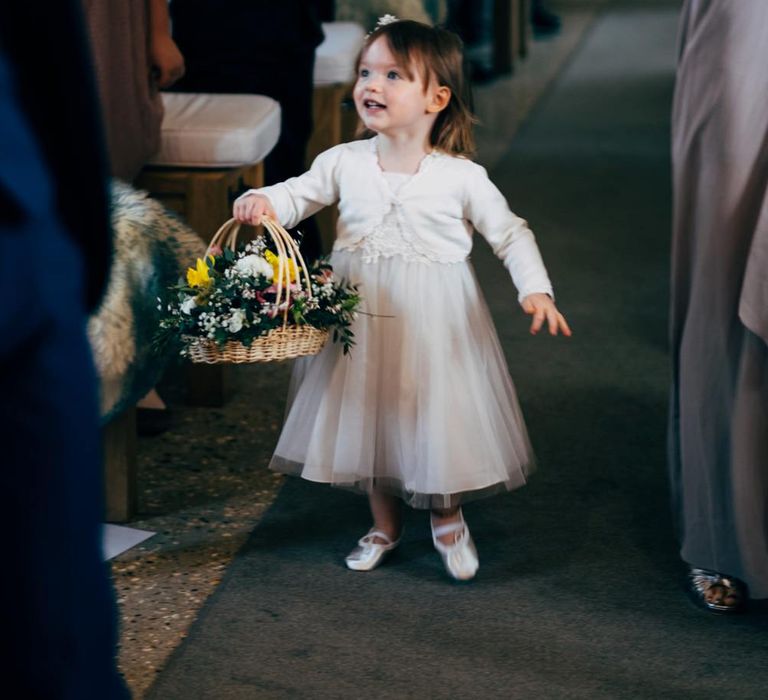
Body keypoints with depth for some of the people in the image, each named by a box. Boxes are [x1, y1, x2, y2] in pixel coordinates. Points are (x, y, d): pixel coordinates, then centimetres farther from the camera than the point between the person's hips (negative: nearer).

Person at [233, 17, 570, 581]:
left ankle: (448, 518, 33)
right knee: (370, 414, 14)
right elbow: (298, 196, 4)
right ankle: (386, 526, 36)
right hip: (362, 315, 3)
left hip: (435, 322, -3)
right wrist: (262, 202, -18)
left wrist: (536, 290, -18)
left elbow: (510, 233, -5)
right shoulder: (345, 163, -4)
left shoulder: (461, 177, -11)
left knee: (439, 414, 5)